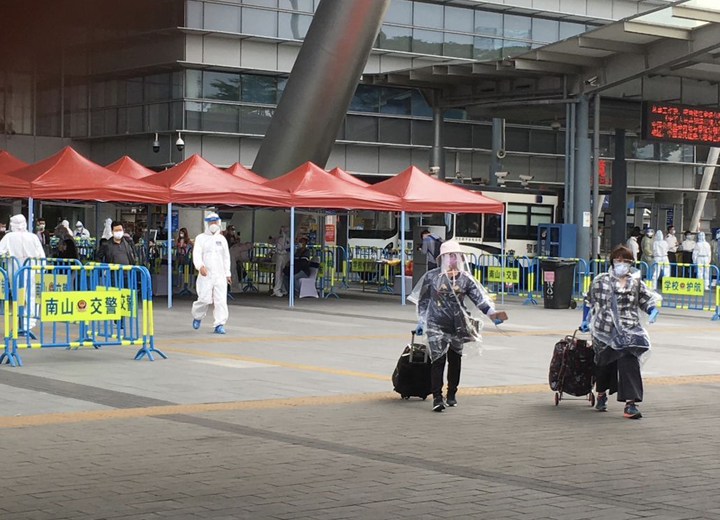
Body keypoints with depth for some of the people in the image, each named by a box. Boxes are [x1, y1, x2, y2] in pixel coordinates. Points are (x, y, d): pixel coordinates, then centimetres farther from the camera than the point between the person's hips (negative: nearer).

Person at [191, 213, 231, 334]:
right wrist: (200, 266, -25)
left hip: (220, 274, 3)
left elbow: (226, 257, 20)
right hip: (206, 274, -3)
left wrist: (227, 273, 18)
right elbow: (196, 254, -6)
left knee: (221, 300, -7)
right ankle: (197, 317, 20)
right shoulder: (201, 238, 5)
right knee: (205, 299, -9)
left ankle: (219, 324, -3)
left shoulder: (222, 239, 16)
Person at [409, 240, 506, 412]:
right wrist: (420, 322, 8)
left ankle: (452, 395, 25)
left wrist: (492, 313, -19)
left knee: (455, 360, 11)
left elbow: (480, 297, -4)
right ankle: (437, 397, -12)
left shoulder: (466, 278, 4)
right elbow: (423, 300, 9)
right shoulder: (431, 277, 1)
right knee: (438, 359, -12)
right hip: (436, 325, -3)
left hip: (458, 326, 3)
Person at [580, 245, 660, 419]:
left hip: (628, 331, 0)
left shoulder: (636, 283, 7)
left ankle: (630, 404, -19)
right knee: (604, 364, 13)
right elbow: (589, 300, 15)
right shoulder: (600, 281, 5)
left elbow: (647, 300, 14)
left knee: (629, 363, -17)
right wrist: (585, 321, 14)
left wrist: (653, 310, -7)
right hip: (604, 331, 0)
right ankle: (601, 394, 42)